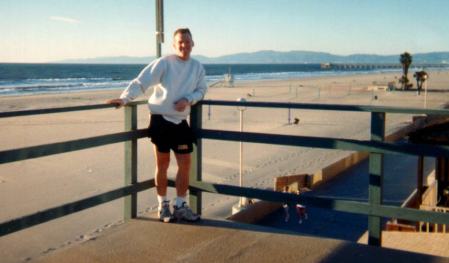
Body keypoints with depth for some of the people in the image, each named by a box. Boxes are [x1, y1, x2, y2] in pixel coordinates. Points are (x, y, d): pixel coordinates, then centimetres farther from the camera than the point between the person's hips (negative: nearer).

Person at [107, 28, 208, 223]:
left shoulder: (197, 67, 4)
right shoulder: (164, 63, -10)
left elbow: (201, 90, 12)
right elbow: (141, 82, -16)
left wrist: (188, 99, -9)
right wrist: (125, 98, -29)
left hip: (180, 121, 4)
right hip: (161, 119, -4)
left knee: (185, 163, 4)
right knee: (162, 164, 6)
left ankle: (180, 206, 18)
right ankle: (163, 205, 22)